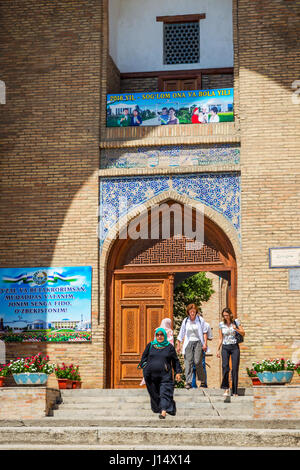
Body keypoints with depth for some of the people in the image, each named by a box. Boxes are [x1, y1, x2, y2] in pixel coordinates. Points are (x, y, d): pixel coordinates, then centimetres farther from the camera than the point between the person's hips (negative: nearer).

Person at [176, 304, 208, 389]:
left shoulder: (200, 320, 0)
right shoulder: (185, 321, 6)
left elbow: (205, 332, 3)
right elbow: (181, 334, 12)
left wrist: (205, 343, -4)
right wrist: (178, 345, 11)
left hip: (198, 342, -2)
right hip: (189, 343, 2)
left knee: (197, 362, -12)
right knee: (188, 362, -8)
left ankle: (202, 381, 4)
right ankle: (188, 382, -9)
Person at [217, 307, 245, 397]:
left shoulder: (236, 322, 1)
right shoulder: (221, 324, 4)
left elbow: (243, 333, 3)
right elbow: (220, 338, 9)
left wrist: (236, 329, -15)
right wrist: (218, 350, 3)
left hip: (235, 347, 0)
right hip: (225, 348, 0)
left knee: (235, 369, -5)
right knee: (225, 367, -20)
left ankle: (235, 392, 2)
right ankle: (226, 388, -15)